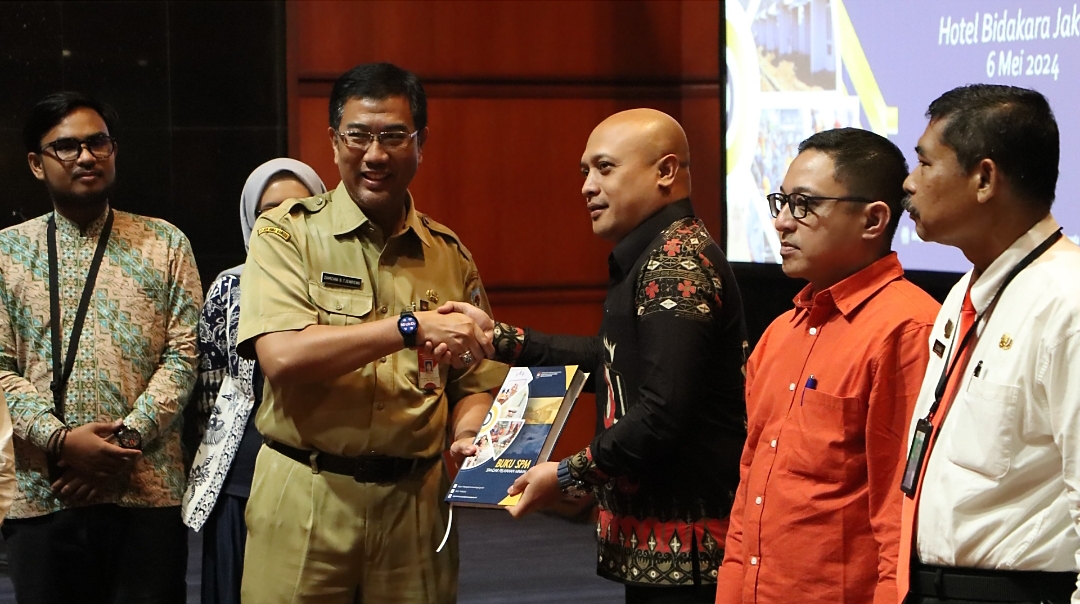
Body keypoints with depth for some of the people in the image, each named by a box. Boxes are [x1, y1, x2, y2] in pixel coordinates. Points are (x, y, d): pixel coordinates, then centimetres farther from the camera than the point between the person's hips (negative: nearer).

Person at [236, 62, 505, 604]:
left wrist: (468, 431, -7)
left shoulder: (449, 256, 10)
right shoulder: (287, 235, -2)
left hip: (415, 505, 3)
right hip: (304, 503, -3)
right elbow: (281, 356, -18)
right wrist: (412, 327, -22)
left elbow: (475, 385, 16)